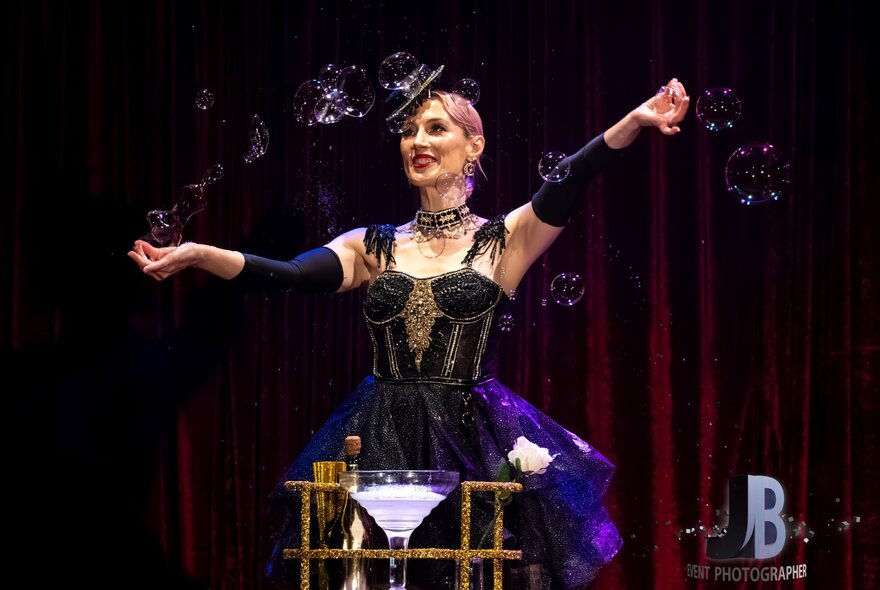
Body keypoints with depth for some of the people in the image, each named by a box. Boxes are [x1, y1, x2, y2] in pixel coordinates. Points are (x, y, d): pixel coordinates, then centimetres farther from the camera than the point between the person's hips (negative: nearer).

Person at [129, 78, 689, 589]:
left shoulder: (505, 240, 3)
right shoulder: (374, 247, 9)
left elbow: (568, 185, -13)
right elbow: (289, 276, -4)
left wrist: (634, 121, -29)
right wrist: (196, 254, -20)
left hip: (475, 445, -2)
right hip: (383, 443, 2)